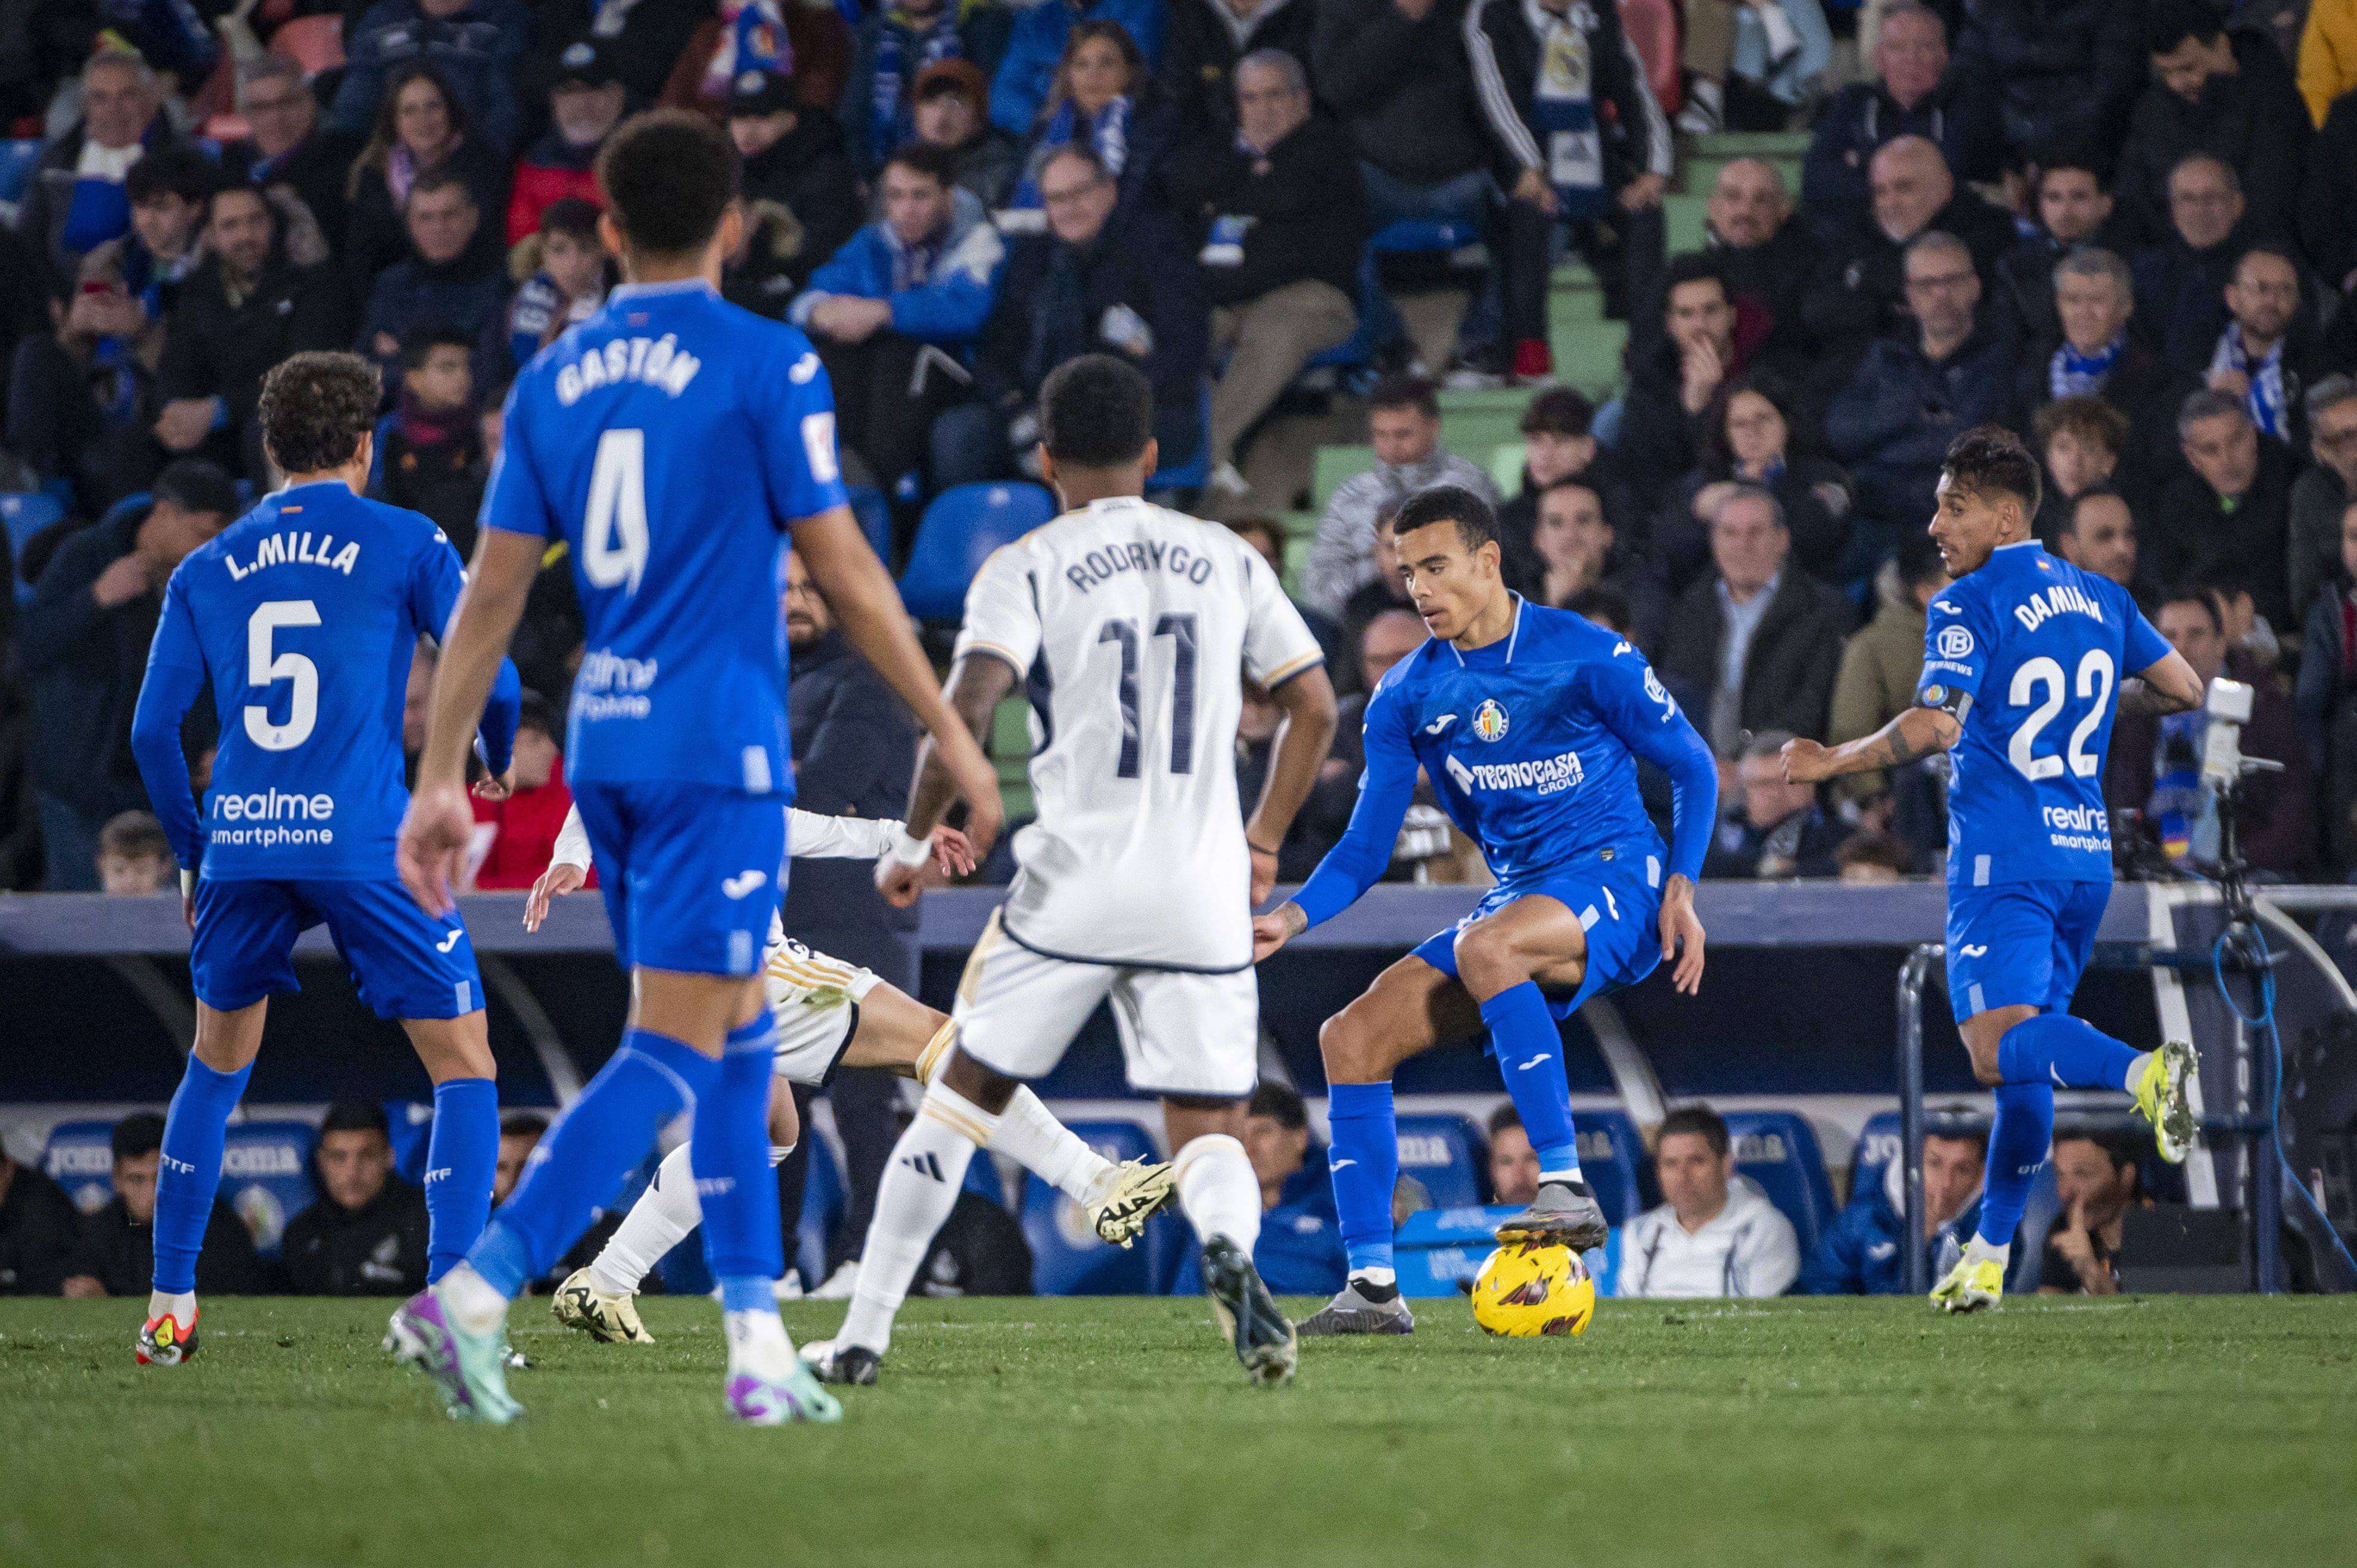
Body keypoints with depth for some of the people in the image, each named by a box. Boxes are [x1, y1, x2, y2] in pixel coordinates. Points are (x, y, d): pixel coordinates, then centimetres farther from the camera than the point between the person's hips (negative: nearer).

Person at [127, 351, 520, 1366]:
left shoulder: (206, 570, 13)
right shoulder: (405, 546, 4)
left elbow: (153, 731, 10)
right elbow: (488, 677, 0)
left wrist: (193, 856, 22)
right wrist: (497, 757, 22)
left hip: (239, 851, 4)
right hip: (364, 846, -4)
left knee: (215, 1069, 22)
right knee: (465, 1065, 5)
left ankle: (169, 1310, 20)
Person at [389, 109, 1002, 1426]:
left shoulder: (555, 379, 9)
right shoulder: (766, 365, -7)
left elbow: (492, 593, 8)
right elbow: (847, 575, -5)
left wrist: (442, 780, 11)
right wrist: (951, 735, 3)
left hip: (605, 750, 6)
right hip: (717, 747, -6)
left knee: (740, 1039, 16)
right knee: (677, 1050, -8)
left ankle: (759, 1345, 13)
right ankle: (476, 1294, -22)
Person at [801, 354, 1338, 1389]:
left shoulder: (1026, 569, -2)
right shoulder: (1228, 560, 10)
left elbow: (966, 709, -15)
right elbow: (1314, 706, 13)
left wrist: (916, 843, -2)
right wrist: (1263, 842, 25)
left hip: (1073, 885, -2)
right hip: (1201, 895, 2)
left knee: (964, 1099, 13)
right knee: (1208, 1130, 5)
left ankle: (864, 1333, 14)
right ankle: (1228, 1247, -30)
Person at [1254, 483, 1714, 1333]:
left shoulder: (1586, 656, -8)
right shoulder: (1407, 695, 5)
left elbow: (1692, 766, 0)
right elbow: (1366, 848, 6)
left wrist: (1680, 887, -12)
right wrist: (1295, 915, -12)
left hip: (1614, 874, -6)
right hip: (1521, 894, 6)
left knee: (1485, 948, -38)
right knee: (1352, 1039, -7)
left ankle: (1567, 1188, -34)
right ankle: (1373, 1286, -5)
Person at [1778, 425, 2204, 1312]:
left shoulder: (1968, 606, -8)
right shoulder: (2101, 599, 13)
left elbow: (1935, 724, -20)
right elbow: (2184, 690, 20)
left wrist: (1834, 764, -8)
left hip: (2004, 856, -7)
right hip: (2086, 855, 7)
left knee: (1999, 1048, -17)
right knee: (2023, 1058, 13)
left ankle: (2144, 1073, -43)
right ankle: (1990, 1254, 15)